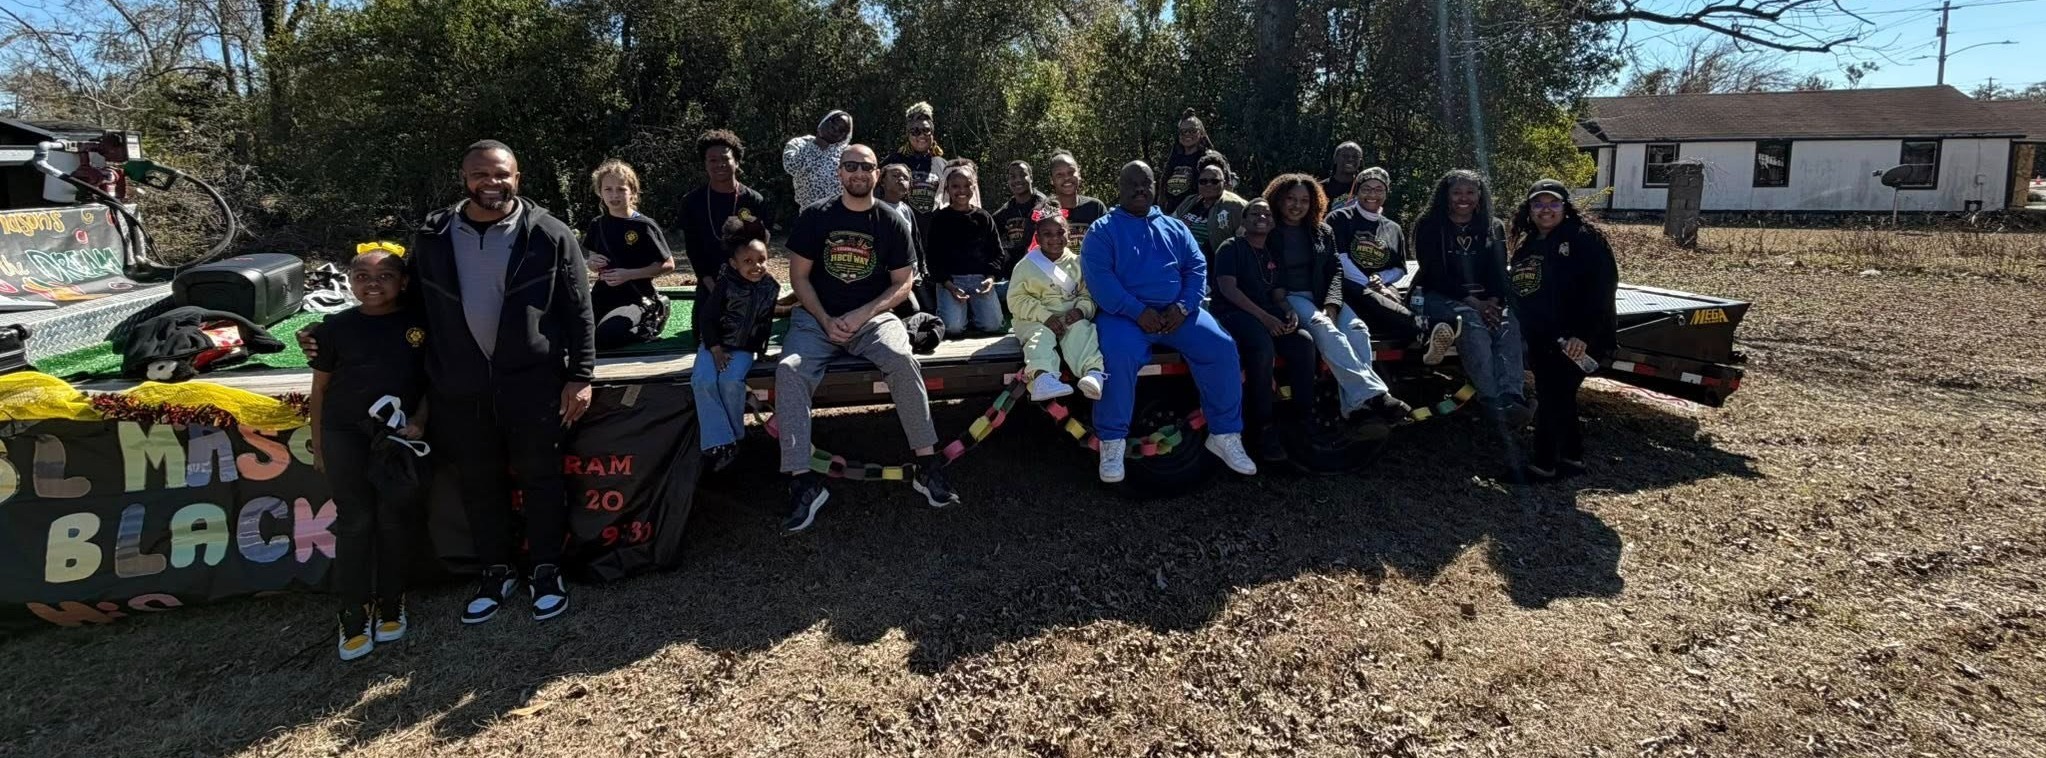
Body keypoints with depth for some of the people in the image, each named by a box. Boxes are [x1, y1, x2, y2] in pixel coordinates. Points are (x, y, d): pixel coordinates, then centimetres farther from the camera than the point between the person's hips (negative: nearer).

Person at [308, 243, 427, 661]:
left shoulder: (420, 324, 1)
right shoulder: (336, 327, 3)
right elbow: (320, 388, 9)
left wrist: (418, 422, -10)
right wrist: (318, 445, 9)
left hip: (400, 434, 0)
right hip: (345, 434, 0)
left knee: (395, 521, 6)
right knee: (354, 522, 2)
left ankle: (390, 608, 20)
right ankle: (354, 618, 10)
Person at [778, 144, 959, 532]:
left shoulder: (893, 222, 3)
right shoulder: (814, 217, 3)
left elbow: (902, 284, 2)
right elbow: (799, 276, 4)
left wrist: (860, 315, -12)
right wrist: (825, 321, -11)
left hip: (873, 315, 0)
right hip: (818, 315, 1)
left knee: (902, 360, -32)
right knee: (789, 370, -29)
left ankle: (928, 466, -24)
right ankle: (803, 481, -27)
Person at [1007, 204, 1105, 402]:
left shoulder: (1076, 263, 13)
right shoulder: (1026, 265, 5)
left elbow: (1088, 294, 10)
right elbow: (1016, 300, -3)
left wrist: (1081, 310, -15)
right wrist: (1045, 316, -16)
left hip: (1071, 317, 2)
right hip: (1035, 320, -2)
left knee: (1082, 330, -30)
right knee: (1041, 335, -34)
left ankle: (1093, 372, -54)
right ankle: (1042, 377, -62)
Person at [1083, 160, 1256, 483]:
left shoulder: (1174, 227, 20)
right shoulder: (1101, 231, 7)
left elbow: (1197, 267, 10)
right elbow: (1098, 277, -8)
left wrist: (1183, 306, -10)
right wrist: (1138, 312, -19)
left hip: (1177, 311, 4)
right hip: (1125, 313, -4)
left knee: (1221, 347, -19)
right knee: (1119, 356, -34)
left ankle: (1225, 434, -6)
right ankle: (1112, 441, -17)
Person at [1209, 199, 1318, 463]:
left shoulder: (1272, 255, 22)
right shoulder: (1231, 248, 2)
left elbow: (1275, 292, 20)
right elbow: (1228, 288, -10)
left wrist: (1289, 312, -4)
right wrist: (1263, 317, -19)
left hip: (1268, 314, 6)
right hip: (1234, 312, -6)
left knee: (1303, 341, -23)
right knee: (1263, 346, -36)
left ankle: (1301, 419, -15)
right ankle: (1264, 427, -28)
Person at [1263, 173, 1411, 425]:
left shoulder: (1322, 232, 18)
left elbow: (1335, 271, 11)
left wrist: (1331, 304, -8)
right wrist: (1281, 305, -18)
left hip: (1322, 297, 5)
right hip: (1290, 298, -4)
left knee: (1357, 328, -26)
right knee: (1324, 328, -34)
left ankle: (1356, 404, -40)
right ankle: (1373, 393, -43)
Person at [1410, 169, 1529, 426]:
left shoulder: (1494, 228, 14)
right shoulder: (1429, 226, 1)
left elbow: (1499, 272, 5)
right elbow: (1434, 274, -8)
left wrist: (1494, 301, -18)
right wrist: (1472, 302, -20)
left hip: (1483, 301, 4)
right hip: (1437, 297, -4)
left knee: (1508, 321, -30)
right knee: (1471, 320, -36)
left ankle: (1512, 399, -47)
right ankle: (1495, 404, -45)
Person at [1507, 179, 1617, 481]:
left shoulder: (1585, 239, -9)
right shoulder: (1527, 244, 14)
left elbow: (1602, 287, -17)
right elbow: (1517, 287, 21)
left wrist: (1583, 334, -23)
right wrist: (1522, 329, 11)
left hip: (1571, 340, -8)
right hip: (1539, 337, 8)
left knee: (1552, 398, -5)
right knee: (1560, 396, 15)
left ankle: (1544, 463, 4)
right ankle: (1572, 456, 27)